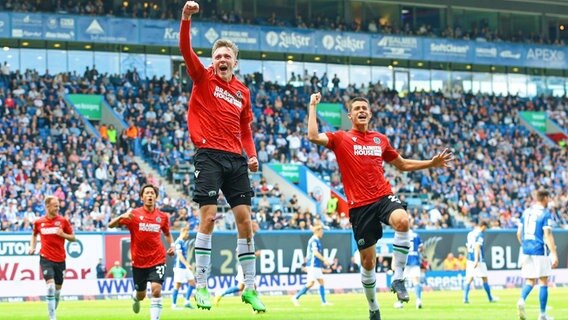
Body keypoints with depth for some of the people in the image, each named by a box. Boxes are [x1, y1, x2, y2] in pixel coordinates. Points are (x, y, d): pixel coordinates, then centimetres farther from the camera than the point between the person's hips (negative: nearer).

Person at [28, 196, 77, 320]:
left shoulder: (63, 221, 1)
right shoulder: (39, 222, 3)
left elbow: (73, 238, 6)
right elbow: (34, 234, 24)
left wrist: (63, 234, -12)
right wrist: (32, 246, 9)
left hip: (60, 259, 2)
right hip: (46, 258, -2)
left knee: (58, 288, 8)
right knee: (50, 285, -18)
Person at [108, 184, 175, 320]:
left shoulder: (162, 217, 1)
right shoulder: (134, 214, -6)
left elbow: (167, 233, 20)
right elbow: (111, 225, -11)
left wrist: (172, 245, 0)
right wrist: (122, 217, -31)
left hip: (157, 260, 0)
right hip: (138, 261, 0)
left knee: (156, 289, -20)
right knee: (141, 295, 14)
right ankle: (135, 297, 51)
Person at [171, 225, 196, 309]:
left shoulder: (184, 242, 15)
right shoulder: (178, 242, -13)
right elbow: (179, 255, -23)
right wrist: (187, 264, -30)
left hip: (185, 267, 10)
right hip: (179, 267, -10)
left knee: (192, 283, 10)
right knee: (177, 285, -7)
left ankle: (187, 302, 14)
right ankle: (174, 304, -2)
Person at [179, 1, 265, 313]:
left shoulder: (242, 91, 14)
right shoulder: (203, 79, 3)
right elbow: (186, 49, -11)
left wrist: (252, 154, 5)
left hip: (236, 159, 5)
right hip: (210, 155, -4)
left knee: (245, 220, 3)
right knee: (208, 218, -9)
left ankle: (249, 289, 9)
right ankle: (201, 287, -3)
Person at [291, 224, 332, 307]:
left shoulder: (317, 240, 17)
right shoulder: (314, 240, -13)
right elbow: (315, 252, -24)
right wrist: (324, 260, -26)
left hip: (317, 266, 10)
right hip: (313, 265, -10)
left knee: (321, 281, 8)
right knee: (311, 283, -11)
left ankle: (324, 302, 8)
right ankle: (296, 297, -6)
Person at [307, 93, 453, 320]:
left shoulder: (380, 139, 15)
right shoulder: (341, 139, 5)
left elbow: (402, 164, 28)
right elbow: (313, 137, -14)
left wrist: (431, 163, 21)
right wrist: (313, 106, -5)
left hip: (384, 196, 2)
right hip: (359, 205, -2)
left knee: (402, 221, -34)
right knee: (368, 261, 3)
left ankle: (397, 278, -21)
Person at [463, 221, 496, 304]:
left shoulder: (470, 234, 15)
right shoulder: (480, 234, -9)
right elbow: (477, 246, -20)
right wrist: (476, 260, -25)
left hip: (470, 259, 7)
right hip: (479, 260, -7)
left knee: (469, 279, 1)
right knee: (485, 278, 6)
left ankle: (465, 298, -12)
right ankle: (490, 298, 17)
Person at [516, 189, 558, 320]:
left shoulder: (526, 212, 10)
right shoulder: (545, 214, -9)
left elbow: (519, 233, 13)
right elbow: (548, 235, -16)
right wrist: (554, 254, -16)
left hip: (527, 251, 6)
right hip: (540, 251, -6)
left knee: (530, 281, 11)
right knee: (543, 282, 4)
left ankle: (522, 300, -19)